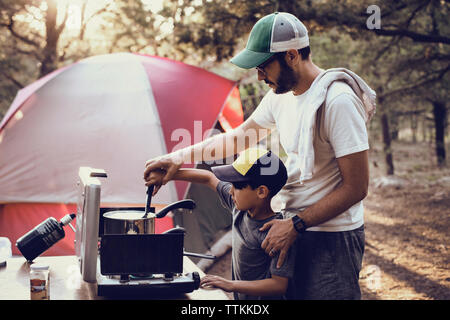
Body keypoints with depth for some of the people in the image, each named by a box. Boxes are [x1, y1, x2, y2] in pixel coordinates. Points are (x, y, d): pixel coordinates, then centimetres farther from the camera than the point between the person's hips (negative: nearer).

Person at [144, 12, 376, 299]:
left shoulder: (337, 101, -20)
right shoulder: (281, 95, 5)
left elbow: (356, 188, -20)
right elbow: (239, 136, 19)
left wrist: (296, 224, -19)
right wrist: (178, 158, 13)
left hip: (332, 237, -7)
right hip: (295, 229, 7)